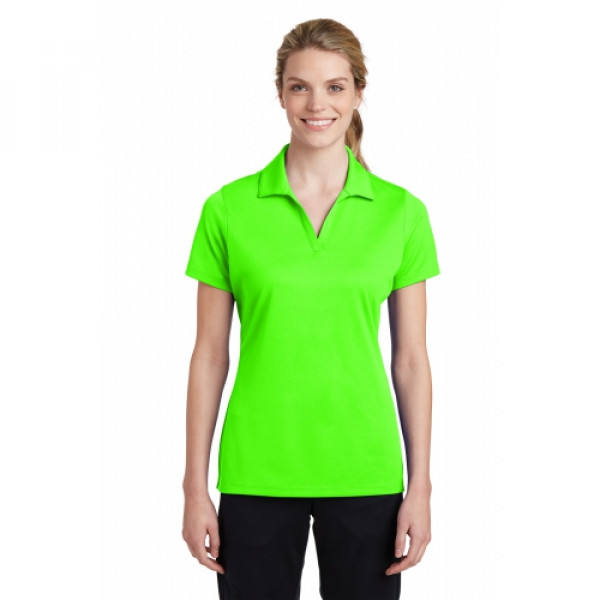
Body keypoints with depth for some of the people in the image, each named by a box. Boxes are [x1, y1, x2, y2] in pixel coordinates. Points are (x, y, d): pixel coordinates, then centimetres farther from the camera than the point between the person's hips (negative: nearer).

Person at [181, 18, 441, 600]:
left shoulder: (401, 212, 1)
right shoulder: (229, 209, -1)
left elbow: (410, 357, 3)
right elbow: (210, 354, 1)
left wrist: (420, 486, 1)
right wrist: (195, 486, 0)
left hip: (364, 474, 1)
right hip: (257, 473, 0)